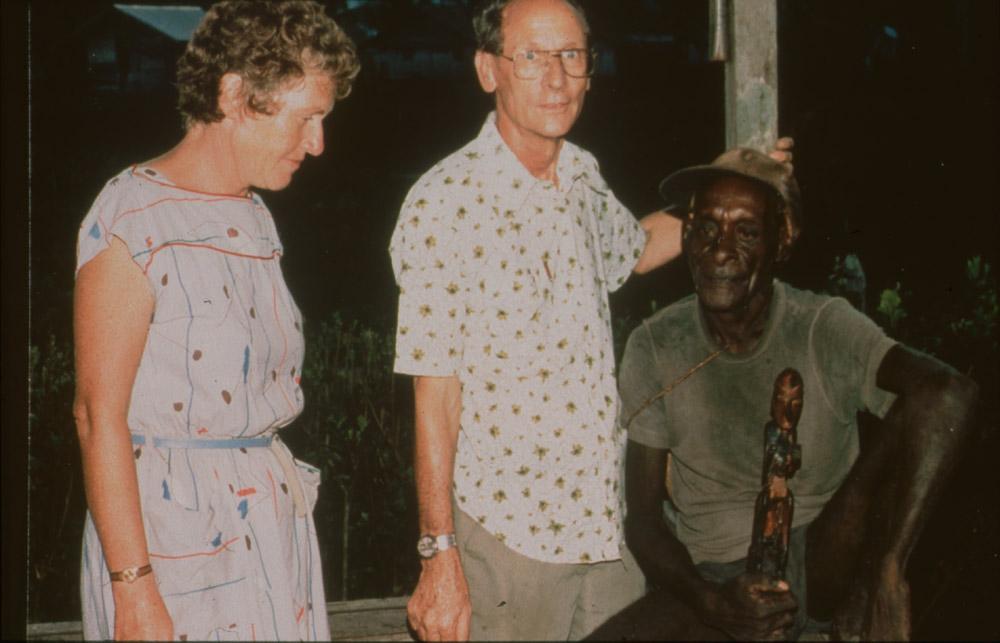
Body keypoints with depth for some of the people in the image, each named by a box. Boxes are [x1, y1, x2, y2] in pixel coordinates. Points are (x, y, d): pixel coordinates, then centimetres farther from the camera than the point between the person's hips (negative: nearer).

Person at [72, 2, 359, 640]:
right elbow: (99, 415, -16)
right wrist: (134, 587, -19)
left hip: (273, 518, 7)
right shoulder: (132, 222, -13)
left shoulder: (254, 217, 12)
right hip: (173, 526, -7)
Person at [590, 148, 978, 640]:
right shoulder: (654, 349, -3)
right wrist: (710, 602, -21)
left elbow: (948, 393, -30)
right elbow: (643, 518, -1)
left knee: (922, 407, -25)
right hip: (714, 579, 1)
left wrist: (887, 571, -37)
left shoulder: (825, 328, -10)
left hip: (826, 565, -1)